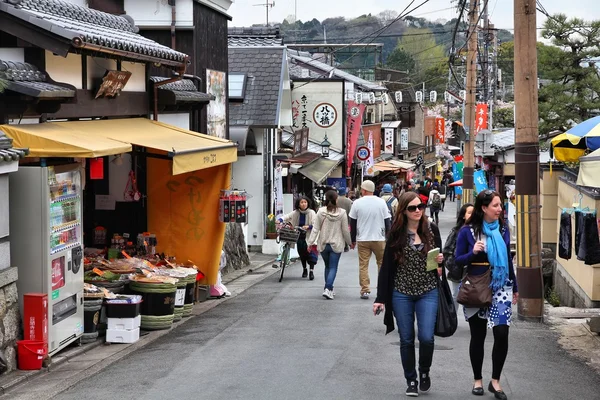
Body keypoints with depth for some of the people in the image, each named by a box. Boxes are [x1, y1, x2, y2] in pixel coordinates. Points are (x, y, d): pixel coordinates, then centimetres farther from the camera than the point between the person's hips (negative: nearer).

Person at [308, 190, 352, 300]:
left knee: (327, 266, 18)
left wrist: (311, 242, -1)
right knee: (333, 267, 0)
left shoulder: (321, 212, -5)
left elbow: (316, 228, -5)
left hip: (323, 244, 2)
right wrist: (349, 242, 11)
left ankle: (329, 289, 21)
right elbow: (345, 230, -3)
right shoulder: (342, 213, -8)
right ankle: (328, 289, -17)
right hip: (336, 245, -2)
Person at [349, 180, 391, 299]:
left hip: (362, 240, -1)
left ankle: (365, 290, -1)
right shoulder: (381, 202, -2)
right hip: (379, 239, 1)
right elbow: (387, 221, 1)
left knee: (363, 265, 3)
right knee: (382, 263, 13)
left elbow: (353, 223, 2)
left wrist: (353, 240, 12)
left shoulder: (357, 203, -3)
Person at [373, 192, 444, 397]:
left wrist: (440, 260, -9)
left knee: (426, 337, -7)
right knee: (406, 339, 5)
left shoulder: (432, 230, 2)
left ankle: (424, 372, 20)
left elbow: (438, 256, 17)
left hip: (428, 292, 1)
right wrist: (380, 298, -6)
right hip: (401, 293, -1)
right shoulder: (396, 233, -4)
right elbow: (387, 266, -3)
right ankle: (411, 381, 19)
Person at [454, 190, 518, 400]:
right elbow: (458, 260, -3)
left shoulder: (503, 229, 4)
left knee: (502, 333, -8)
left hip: (500, 288, 2)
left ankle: (495, 381, 6)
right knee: (478, 337, 8)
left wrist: (514, 287, 18)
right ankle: (478, 380, 23)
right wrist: (473, 252, -22)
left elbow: (508, 259, 14)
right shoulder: (468, 231, -6)